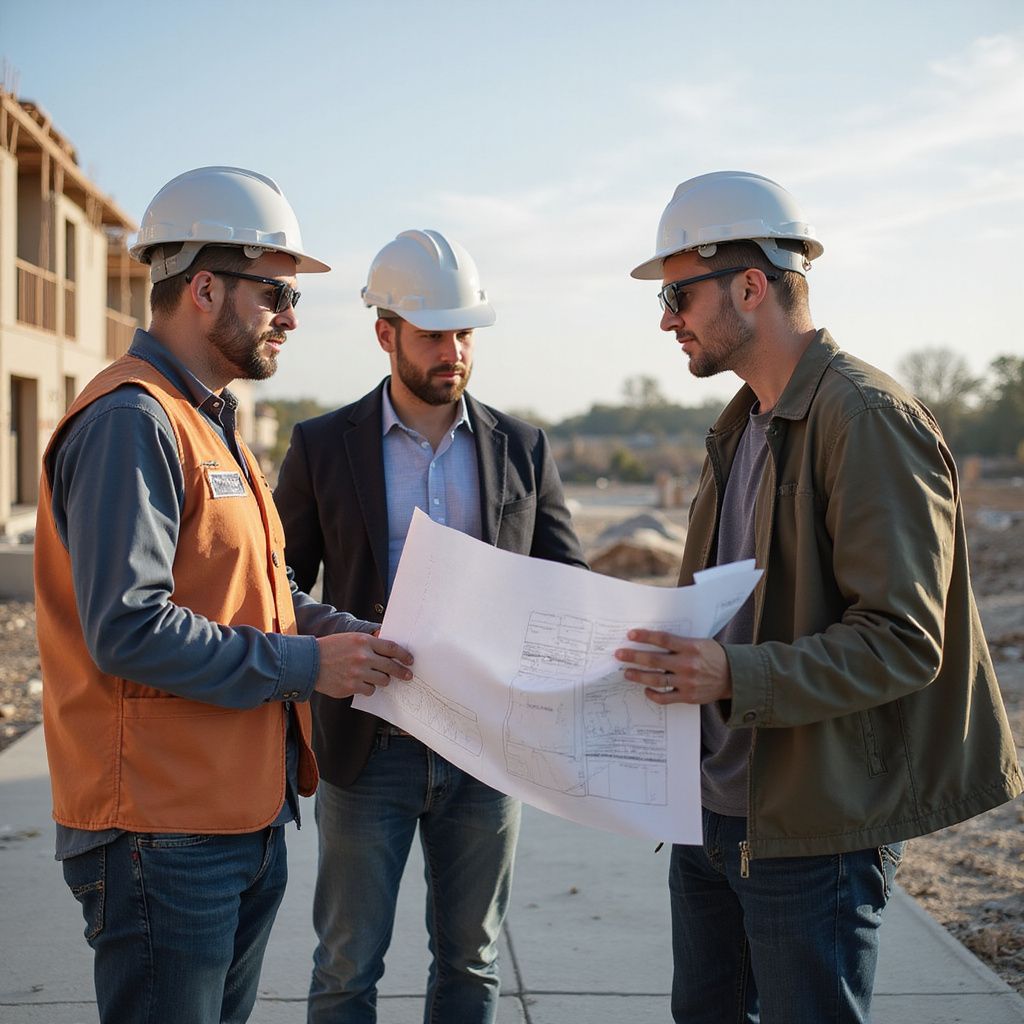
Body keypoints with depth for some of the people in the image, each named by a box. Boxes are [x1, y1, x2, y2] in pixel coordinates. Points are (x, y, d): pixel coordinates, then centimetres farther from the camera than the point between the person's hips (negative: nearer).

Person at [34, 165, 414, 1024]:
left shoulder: (212, 423, 17)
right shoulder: (131, 421, -17)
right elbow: (127, 629, -25)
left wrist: (361, 637, 3)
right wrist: (304, 665, -18)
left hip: (249, 816, 10)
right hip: (165, 831, -10)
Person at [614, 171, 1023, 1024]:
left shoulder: (869, 419, -17)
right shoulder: (744, 425, 13)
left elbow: (903, 642, -23)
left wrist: (735, 678, -33)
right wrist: (674, 659, 6)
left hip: (814, 828, -9)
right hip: (713, 810, 9)